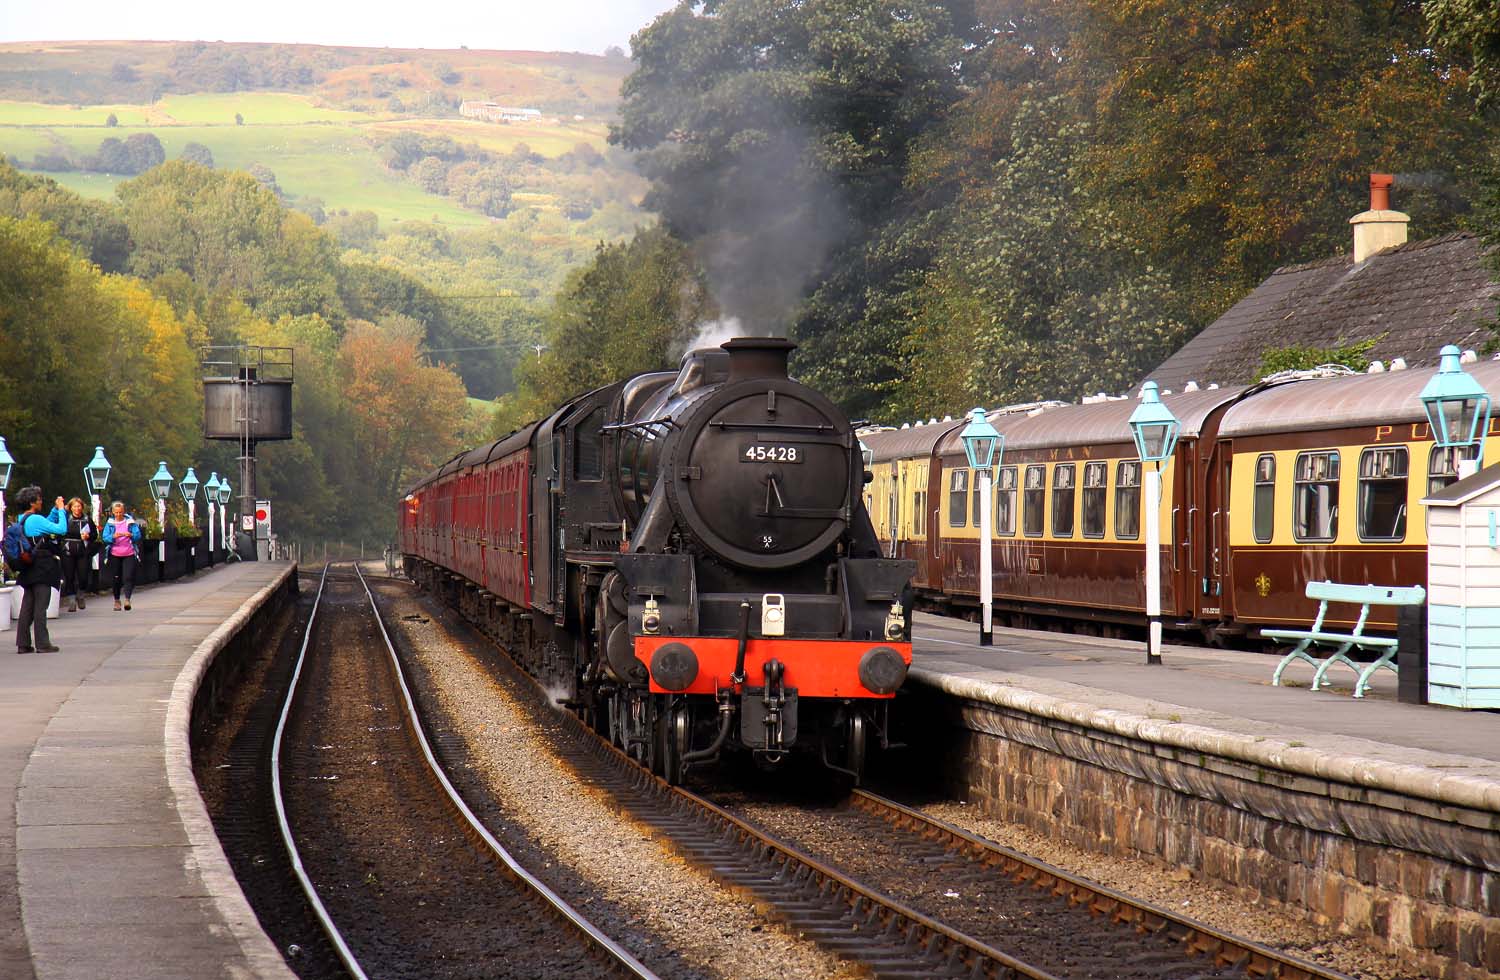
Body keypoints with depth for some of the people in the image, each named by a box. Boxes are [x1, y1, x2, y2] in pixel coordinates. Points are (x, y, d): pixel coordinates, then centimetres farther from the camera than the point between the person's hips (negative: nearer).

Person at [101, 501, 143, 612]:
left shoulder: (130, 521, 2)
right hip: (114, 555, 1)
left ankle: (127, 599, -19)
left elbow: (138, 536, -2)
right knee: (116, 579, 6)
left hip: (129, 554, -1)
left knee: (128, 577, -13)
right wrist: (113, 536, -23)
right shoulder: (110, 523, 4)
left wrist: (131, 535, -23)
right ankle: (116, 600, 17)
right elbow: (105, 538, -3)